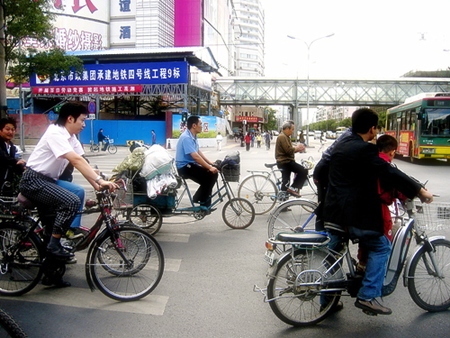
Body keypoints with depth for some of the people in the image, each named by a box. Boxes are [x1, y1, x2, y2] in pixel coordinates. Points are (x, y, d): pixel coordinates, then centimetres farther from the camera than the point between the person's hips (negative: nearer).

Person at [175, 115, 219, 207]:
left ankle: (205, 204, 9)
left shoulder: (193, 136, 9)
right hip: (185, 167, -10)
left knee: (213, 174, 1)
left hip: (191, 164, 10)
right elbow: (195, 156, -29)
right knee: (209, 176, -19)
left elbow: (199, 152, 14)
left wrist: (211, 163, 6)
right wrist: (209, 167, -26)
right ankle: (203, 203, -2)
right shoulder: (186, 137, -23)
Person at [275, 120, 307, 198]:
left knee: (285, 182, 14)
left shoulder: (285, 136, 20)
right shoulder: (282, 137, -15)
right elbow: (289, 150, -23)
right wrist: (297, 147, -7)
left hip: (285, 161, 11)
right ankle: (293, 188, -13)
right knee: (304, 171, -14)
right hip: (285, 161, -11)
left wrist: (298, 149, 7)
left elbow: (289, 150, 22)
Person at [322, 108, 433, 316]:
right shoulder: (364, 149, -13)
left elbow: (320, 172, 23)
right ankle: (368, 296, 6)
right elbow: (390, 173, -15)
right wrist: (419, 190, -8)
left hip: (334, 212, 8)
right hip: (356, 213, -8)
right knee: (380, 247, 10)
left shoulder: (340, 145, 13)